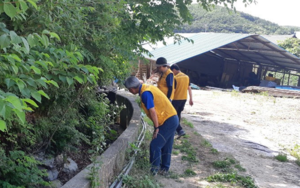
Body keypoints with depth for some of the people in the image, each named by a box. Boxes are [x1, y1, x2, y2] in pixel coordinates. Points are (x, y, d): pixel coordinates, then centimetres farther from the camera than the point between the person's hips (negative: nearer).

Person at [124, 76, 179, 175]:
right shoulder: (147, 87, 11)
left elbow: (152, 111, -22)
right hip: (172, 119, 10)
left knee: (155, 145, -4)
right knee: (166, 146, 17)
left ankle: (154, 169, 6)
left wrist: (156, 128, -13)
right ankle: (164, 169, 28)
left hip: (167, 121, -10)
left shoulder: (145, 93, -19)